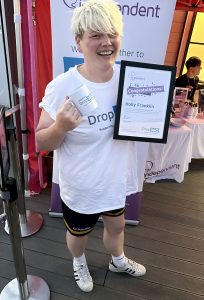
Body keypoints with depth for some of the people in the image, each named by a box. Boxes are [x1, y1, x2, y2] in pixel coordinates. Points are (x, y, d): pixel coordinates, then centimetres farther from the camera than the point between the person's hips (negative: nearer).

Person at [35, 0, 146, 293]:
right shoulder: (62, 87, -24)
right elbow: (41, 143, -16)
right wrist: (61, 126, -37)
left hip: (116, 180, 4)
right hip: (80, 188, -4)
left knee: (116, 225, 30)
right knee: (78, 233, 25)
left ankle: (118, 261, 64)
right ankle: (79, 262, 62)